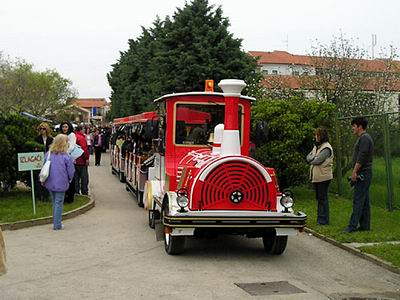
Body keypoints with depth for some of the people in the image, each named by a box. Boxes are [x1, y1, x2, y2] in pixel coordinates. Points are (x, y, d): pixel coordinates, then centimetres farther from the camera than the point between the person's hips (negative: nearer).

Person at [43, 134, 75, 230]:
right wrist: (69, 180, 12)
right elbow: (71, 172, -8)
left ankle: (55, 222, 26)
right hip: (61, 184, -5)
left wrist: (44, 179, 21)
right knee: (59, 203, 3)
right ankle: (57, 225, 5)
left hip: (50, 183, 5)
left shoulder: (48, 154, -2)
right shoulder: (66, 157, -15)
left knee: (54, 203, 18)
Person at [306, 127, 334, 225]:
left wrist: (311, 159, -1)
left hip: (323, 176, -9)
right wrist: (313, 158, -8)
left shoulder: (326, 148, -13)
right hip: (316, 176, 9)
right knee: (319, 198, 13)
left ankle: (323, 220, 0)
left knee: (323, 198, -5)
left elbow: (318, 161, -19)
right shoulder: (316, 146, 17)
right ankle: (320, 218, 21)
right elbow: (308, 157, 11)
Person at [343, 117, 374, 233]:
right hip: (363, 174, 11)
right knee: (364, 200, 10)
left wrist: (354, 171, -19)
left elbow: (361, 157, -21)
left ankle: (352, 226, -12)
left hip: (362, 174, -11)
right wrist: (355, 172, 21)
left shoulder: (364, 138, -13)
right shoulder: (362, 138, 20)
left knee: (358, 200, -11)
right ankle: (365, 225, 13)